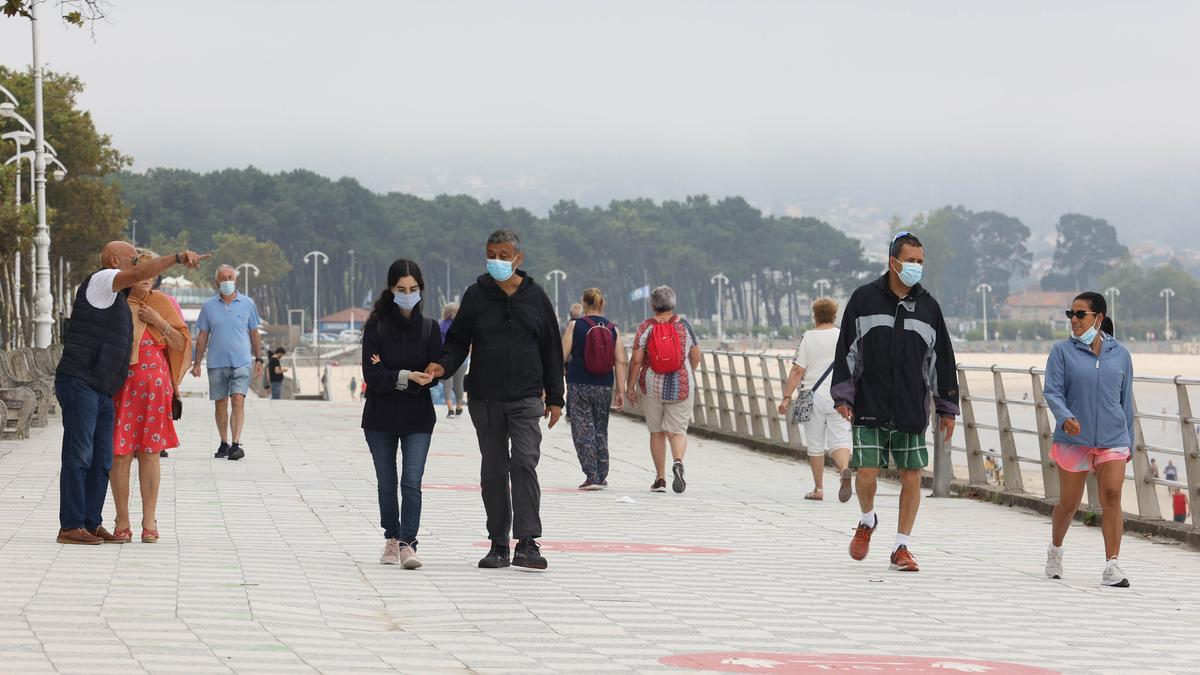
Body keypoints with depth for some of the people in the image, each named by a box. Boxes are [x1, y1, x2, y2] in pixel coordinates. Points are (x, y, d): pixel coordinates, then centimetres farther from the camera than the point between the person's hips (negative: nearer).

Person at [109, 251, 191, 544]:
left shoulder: (162, 303, 7)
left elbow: (181, 343, 6)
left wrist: (159, 322, -6)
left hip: (154, 384, 1)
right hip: (120, 384, -1)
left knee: (149, 452, 1)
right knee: (120, 452, -2)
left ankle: (149, 521, 4)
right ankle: (122, 520, 4)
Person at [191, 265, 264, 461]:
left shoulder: (247, 304, 6)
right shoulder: (209, 306, 6)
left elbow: (254, 333, 12)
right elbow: (202, 336, 10)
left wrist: (258, 359, 9)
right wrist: (197, 362, 7)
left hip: (241, 362, -2)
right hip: (217, 363, 2)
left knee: (238, 401, -14)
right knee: (221, 404, 6)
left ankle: (236, 443, -16)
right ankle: (224, 443, 17)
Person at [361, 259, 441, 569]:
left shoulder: (429, 328, 2)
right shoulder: (376, 325, -2)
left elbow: (434, 374, -4)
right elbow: (371, 374, -10)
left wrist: (389, 375, -13)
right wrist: (406, 377, -24)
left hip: (418, 417, 0)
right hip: (380, 417, 0)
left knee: (412, 483, -12)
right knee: (387, 484, 11)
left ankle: (407, 543, -15)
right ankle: (391, 538, 26)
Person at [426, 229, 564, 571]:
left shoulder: (535, 297, 5)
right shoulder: (476, 295, 5)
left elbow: (551, 349, 9)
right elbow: (458, 340, 9)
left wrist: (554, 398, 7)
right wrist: (444, 365, -13)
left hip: (525, 398, -2)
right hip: (484, 398, 2)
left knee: (525, 463, -14)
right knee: (493, 471, 6)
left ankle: (527, 543, -17)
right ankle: (498, 545, 12)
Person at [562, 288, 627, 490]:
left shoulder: (575, 326, -5)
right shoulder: (613, 329, 2)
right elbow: (620, 362, -2)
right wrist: (621, 391, 1)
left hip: (579, 386, -3)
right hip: (604, 387, 3)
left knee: (583, 431, -1)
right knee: (601, 430, 16)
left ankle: (591, 476, -12)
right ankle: (601, 477, 20)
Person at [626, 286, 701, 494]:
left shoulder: (646, 327, -5)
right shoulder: (684, 325, 0)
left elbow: (636, 360, -8)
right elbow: (696, 357, 7)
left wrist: (630, 386, 1)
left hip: (652, 386, 0)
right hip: (681, 386, 0)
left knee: (656, 431, 11)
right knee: (677, 430, 2)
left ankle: (660, 479, 11)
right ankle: (678, 462, -28)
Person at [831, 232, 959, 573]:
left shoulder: (928, 306, 8)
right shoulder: (864, 299, 1)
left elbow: (941, 359, 12)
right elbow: (847, 350, 2)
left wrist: (947, 408, 11)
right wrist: (842, 395, -4)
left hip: (912, 410, 2)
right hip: (869, 407, -2)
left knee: (912, 475, 1)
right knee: (866, 471, -7)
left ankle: (901, 546, 11)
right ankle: (867, 522, 23)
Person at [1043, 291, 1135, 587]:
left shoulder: (1120, 354, 7)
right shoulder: (1063, 352, 0)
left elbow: (1125, 400, 13)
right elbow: (1052, 391, -7)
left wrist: (1129, 442, 15)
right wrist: (1065, 418, -27)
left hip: (1112, 440, 1)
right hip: (1073, 439, -1)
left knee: (1112, 497, -13)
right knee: (1069, 503, 9)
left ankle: (1112, 567, -14)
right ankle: (1055, 550, 37)